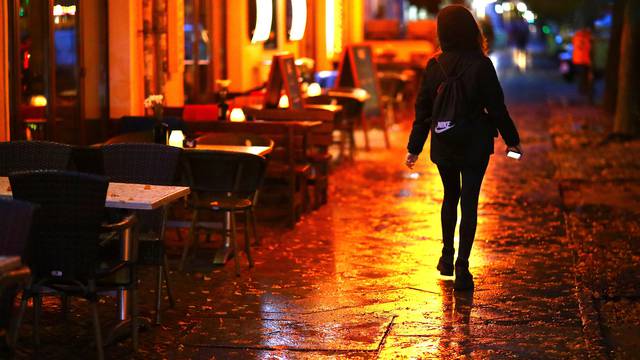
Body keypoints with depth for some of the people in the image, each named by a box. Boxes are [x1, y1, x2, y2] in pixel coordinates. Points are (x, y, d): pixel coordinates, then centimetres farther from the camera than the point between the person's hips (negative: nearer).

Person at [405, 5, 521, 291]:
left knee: (450, 197, 22)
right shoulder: (481, 65, -13)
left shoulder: (434, 66, -5)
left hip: (443, 146, 3)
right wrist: (511, 140, 4)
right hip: (474, 145, -3)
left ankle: (447, 257, 29)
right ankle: (462, 268, -1)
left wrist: (414, 148, 9)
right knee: (469, 202, 2)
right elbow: (496, 107, -9)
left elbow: (423, 109, 1)